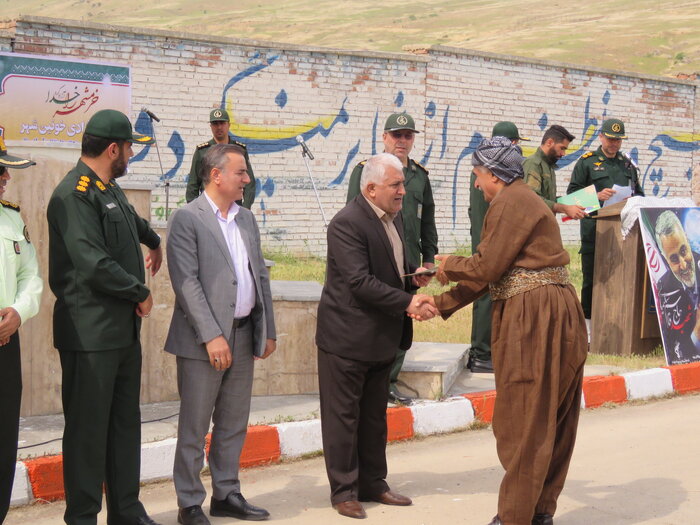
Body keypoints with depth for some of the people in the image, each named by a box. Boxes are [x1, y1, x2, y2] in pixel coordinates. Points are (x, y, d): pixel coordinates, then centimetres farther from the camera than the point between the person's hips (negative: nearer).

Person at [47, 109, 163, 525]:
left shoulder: (110, 190, 12)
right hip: (90, 335, -9)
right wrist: (141, 293, -12)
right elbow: (95, 265, -23)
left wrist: (154, 242, 51)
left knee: (126, 424, 14)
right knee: (88, 429, 0)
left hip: (124, 330, 9)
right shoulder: (74, 195, -16)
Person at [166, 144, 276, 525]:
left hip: (244, 335, 7)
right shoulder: (187, 219, -9)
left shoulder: (247, 218, 14)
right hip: (204, 340, -7)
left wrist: (268, 330, 12)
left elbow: (260, 275, 17)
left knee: (234, 424, 14)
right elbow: (186, 282, -15)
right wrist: (212, 336, -20)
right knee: (194, 427, 2)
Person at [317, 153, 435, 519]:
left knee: (375, 416, 16)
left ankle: (373, 484, 27)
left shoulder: (392, 218, 9)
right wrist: (407, 303, -26)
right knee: (343, 416, 2)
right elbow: (360, 282, -25)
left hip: (382, 337, 9)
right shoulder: (347, 223, -20)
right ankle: (344, 490, 11)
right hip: (347, 337, -9)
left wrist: (416, 276, 2)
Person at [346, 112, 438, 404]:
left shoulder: (420, 176, 15)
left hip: (408, 262, 5)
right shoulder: (365, 170, 1)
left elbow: (428, 220, 20)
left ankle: (390, 382, 17)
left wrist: (428, 257, 16)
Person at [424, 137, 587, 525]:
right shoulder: (520, 201, 20)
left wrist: (449, 265, 6)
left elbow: (486, 267, -14)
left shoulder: (510, 203, -12)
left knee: (523, 423, -2)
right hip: (551, 317, 10)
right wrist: (442, 303, 17)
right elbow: (492, 273, 19)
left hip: (533, 321, -10)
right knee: (550, 422, 14)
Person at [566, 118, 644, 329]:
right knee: (591, 280, 0)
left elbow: (640, 194, 20)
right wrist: (597, 196, -16)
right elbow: (572, 193, -1)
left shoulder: (628, 164, 18)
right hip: (594, 231, -4)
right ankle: (588, 325, 8)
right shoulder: (586, 162, 4)